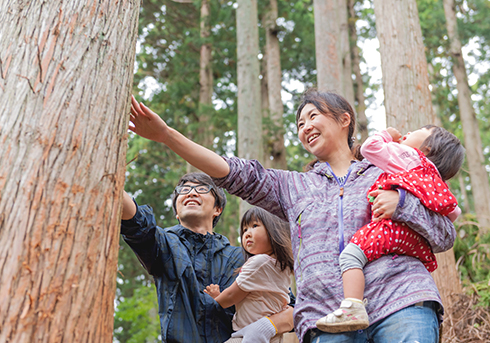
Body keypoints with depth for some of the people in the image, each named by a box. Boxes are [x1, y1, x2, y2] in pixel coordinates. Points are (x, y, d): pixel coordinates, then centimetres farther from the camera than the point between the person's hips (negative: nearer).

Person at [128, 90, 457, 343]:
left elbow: (446, 235, 14)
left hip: (400, 305, -1)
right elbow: (235, 173, 10)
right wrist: (166, 134, 1)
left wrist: (401, 202, -4)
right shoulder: (294, 187, 22)